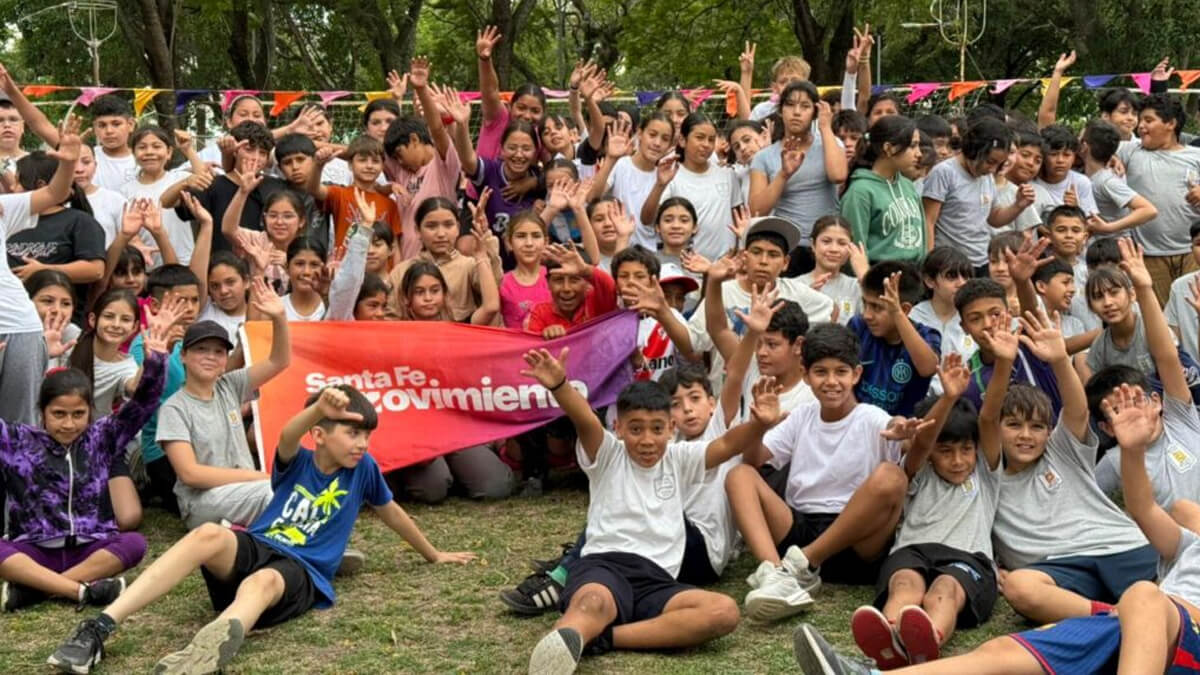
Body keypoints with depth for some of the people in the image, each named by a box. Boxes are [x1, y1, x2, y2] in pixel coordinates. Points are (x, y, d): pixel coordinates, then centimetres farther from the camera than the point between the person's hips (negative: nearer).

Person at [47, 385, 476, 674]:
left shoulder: (362, 468, 10)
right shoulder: (297, 462, 9)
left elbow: (391, 513, 27)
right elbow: (287, 438, -16)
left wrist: (433, 556, 40)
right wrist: (318, 409, -40)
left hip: (301, 572, -1)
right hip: (255, 548, 1)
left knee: (261, 582, -40)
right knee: (210, 535, -34)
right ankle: (100, 628, -43)